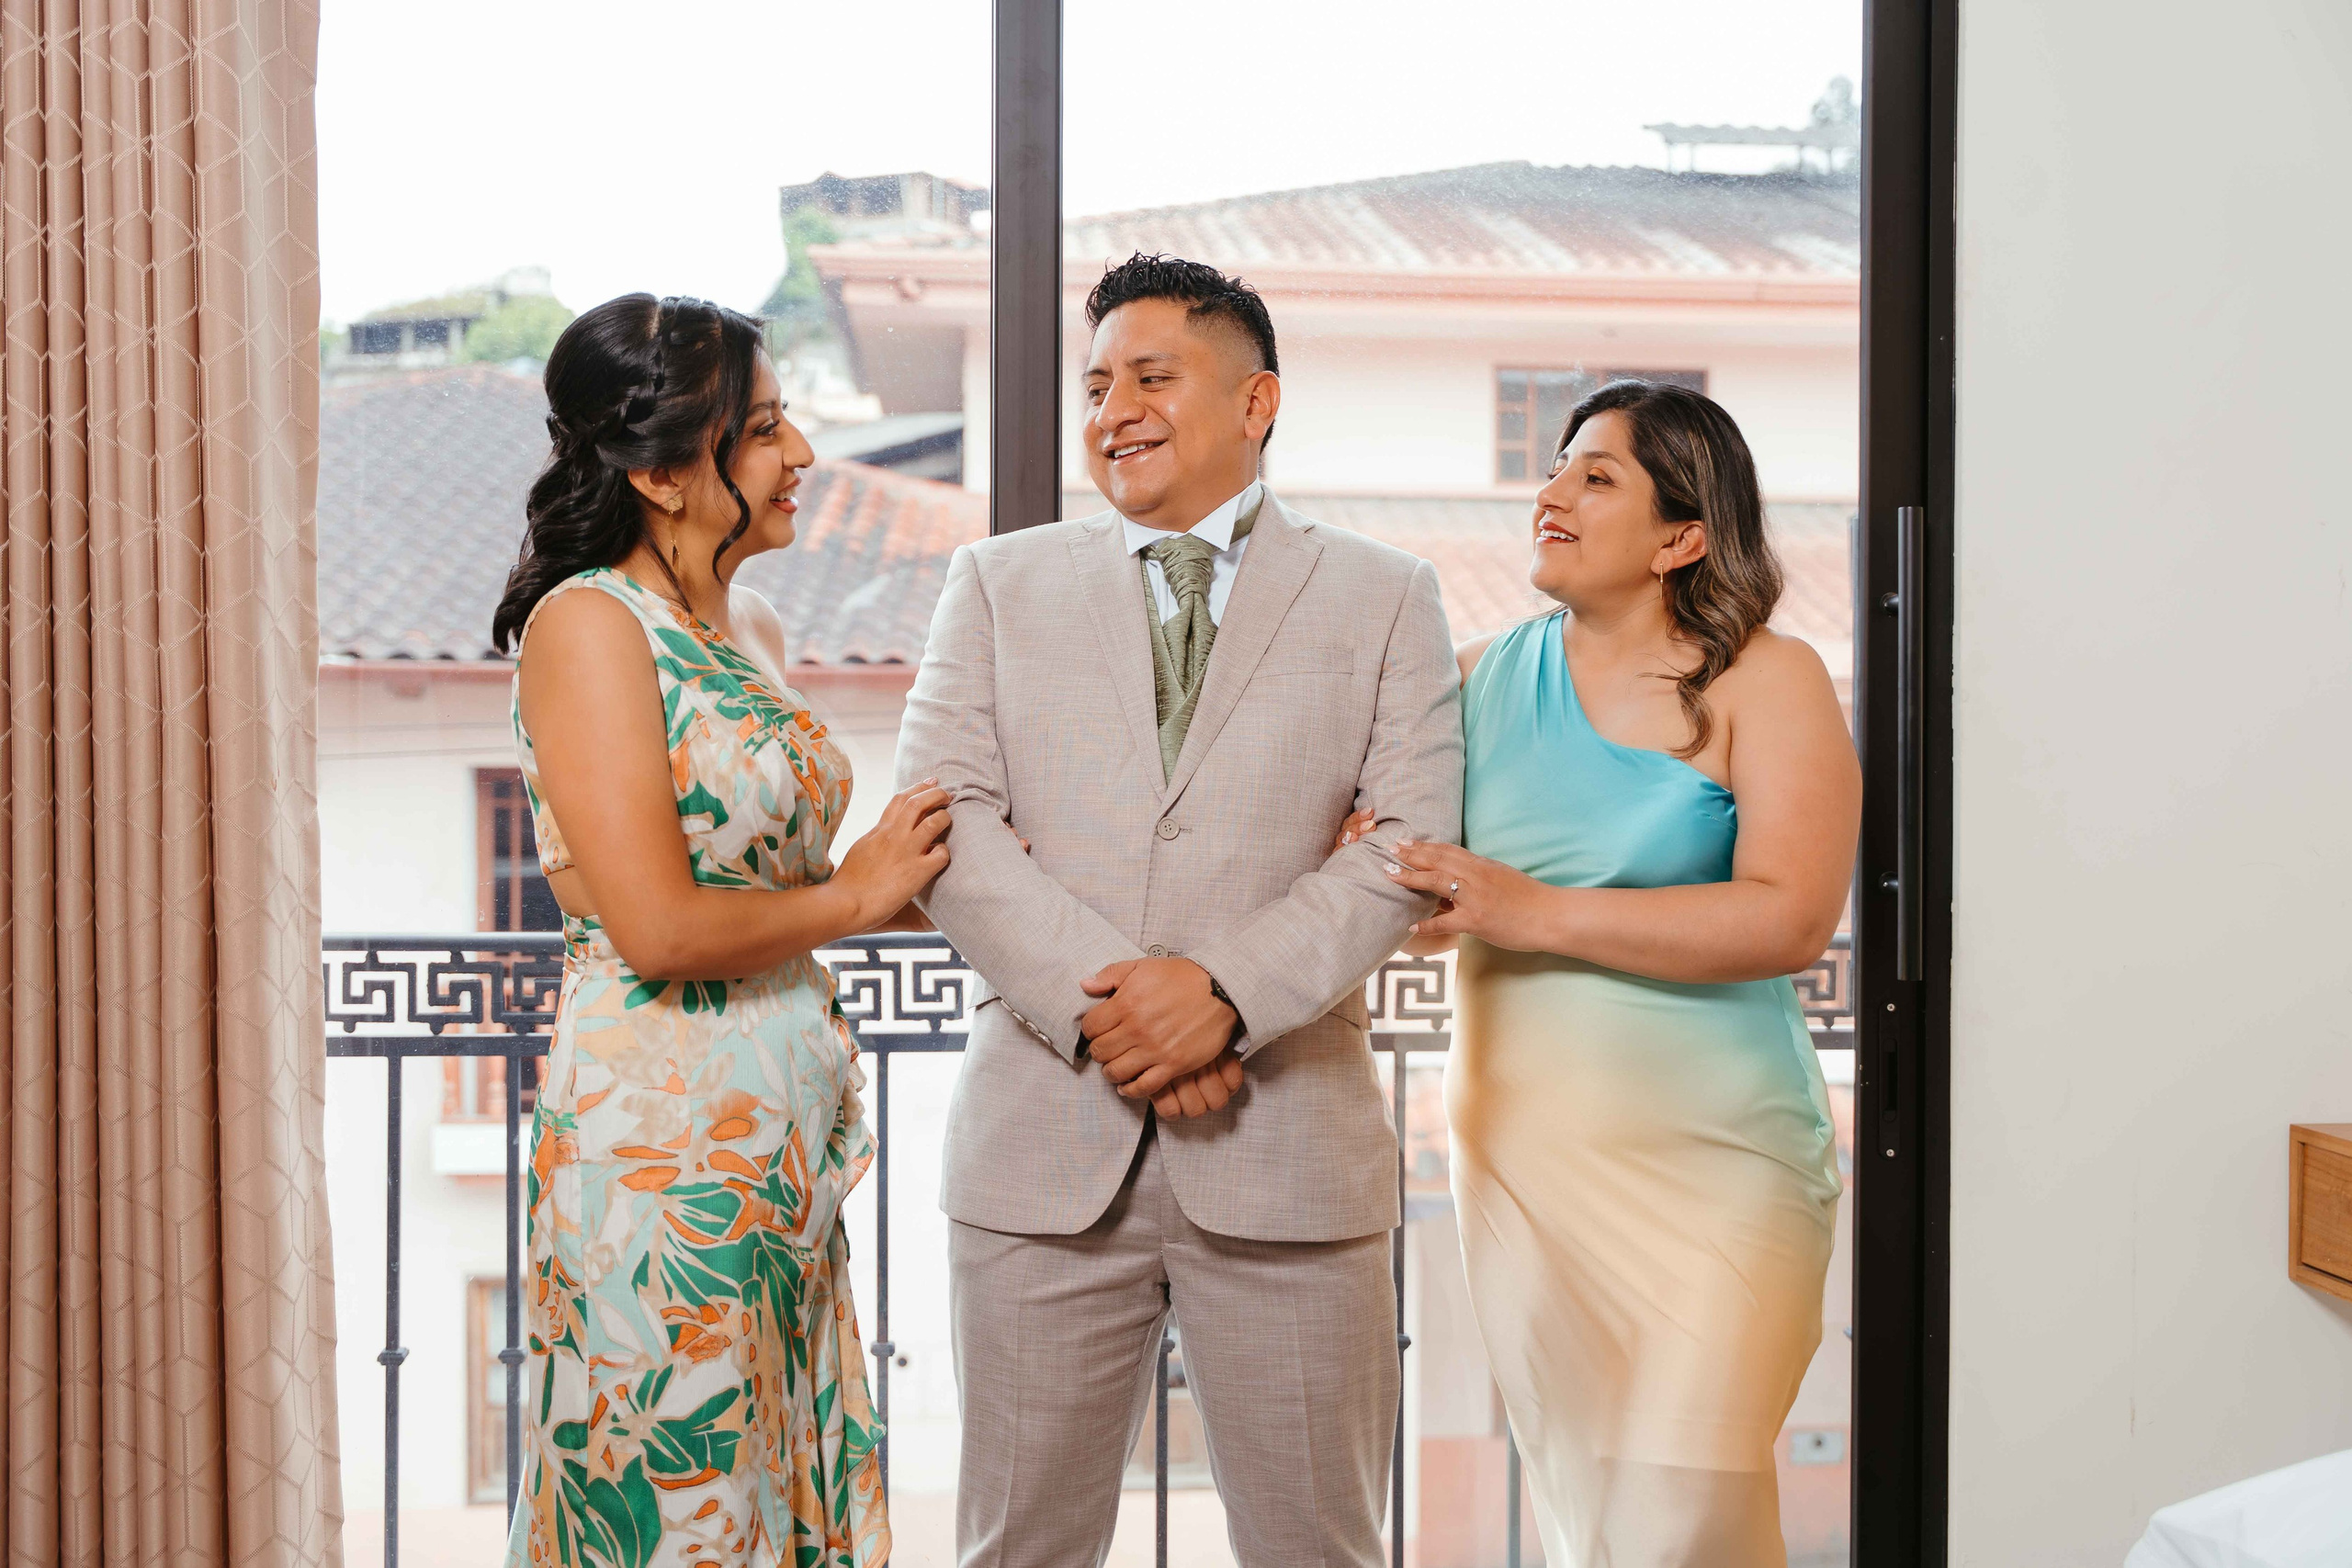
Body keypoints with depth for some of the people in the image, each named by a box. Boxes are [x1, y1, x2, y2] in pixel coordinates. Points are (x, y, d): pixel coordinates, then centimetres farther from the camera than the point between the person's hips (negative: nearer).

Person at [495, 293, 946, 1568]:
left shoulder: (749, 629, 12)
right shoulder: (587, 623, -13)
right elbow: (655, 927, -20)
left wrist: (917, 867, 3)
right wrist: (853, 896, -7)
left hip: (780, 1139, 8)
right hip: (662, 1140, -8)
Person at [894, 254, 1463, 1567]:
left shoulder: (1384, 597, 8)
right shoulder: (1001, 583, 11)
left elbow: (1414, 837, -3)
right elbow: (945, 817, 0)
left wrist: (1228, 992, -17)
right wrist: (1099, 1003, -14)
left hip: (1285, 1149, -1)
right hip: (1046, 1143, 1)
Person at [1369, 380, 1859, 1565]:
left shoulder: (1765, 681, -4)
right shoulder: (1485, 676, 9)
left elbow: (1792, 918, -17)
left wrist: (1533, 910, -20)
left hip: (1710, 1159, -4)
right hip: (1518, 1149, 4)